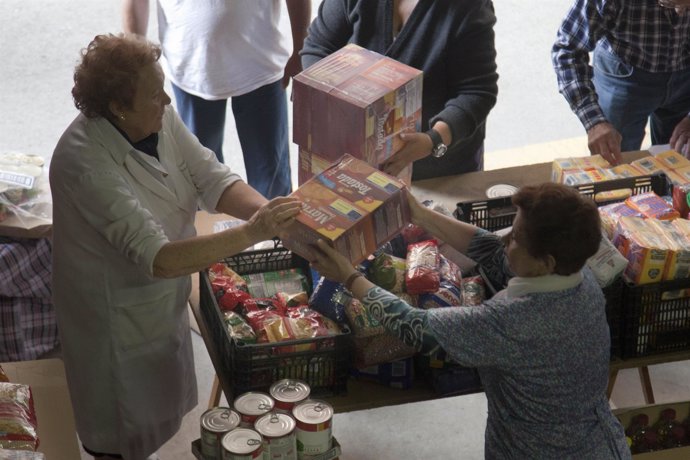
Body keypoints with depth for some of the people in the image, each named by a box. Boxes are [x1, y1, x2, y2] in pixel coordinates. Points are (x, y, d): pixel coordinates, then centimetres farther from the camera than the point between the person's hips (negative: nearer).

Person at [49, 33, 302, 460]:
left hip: (164, 297, 7)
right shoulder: (86, 165, -37)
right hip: (117, 311, -7)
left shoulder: (159, 118, -14)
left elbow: (212, 178, -13)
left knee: (160, 407, 30)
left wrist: (268, 211, -33)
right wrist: (253, 233, -46)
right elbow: (159, 258, -42)